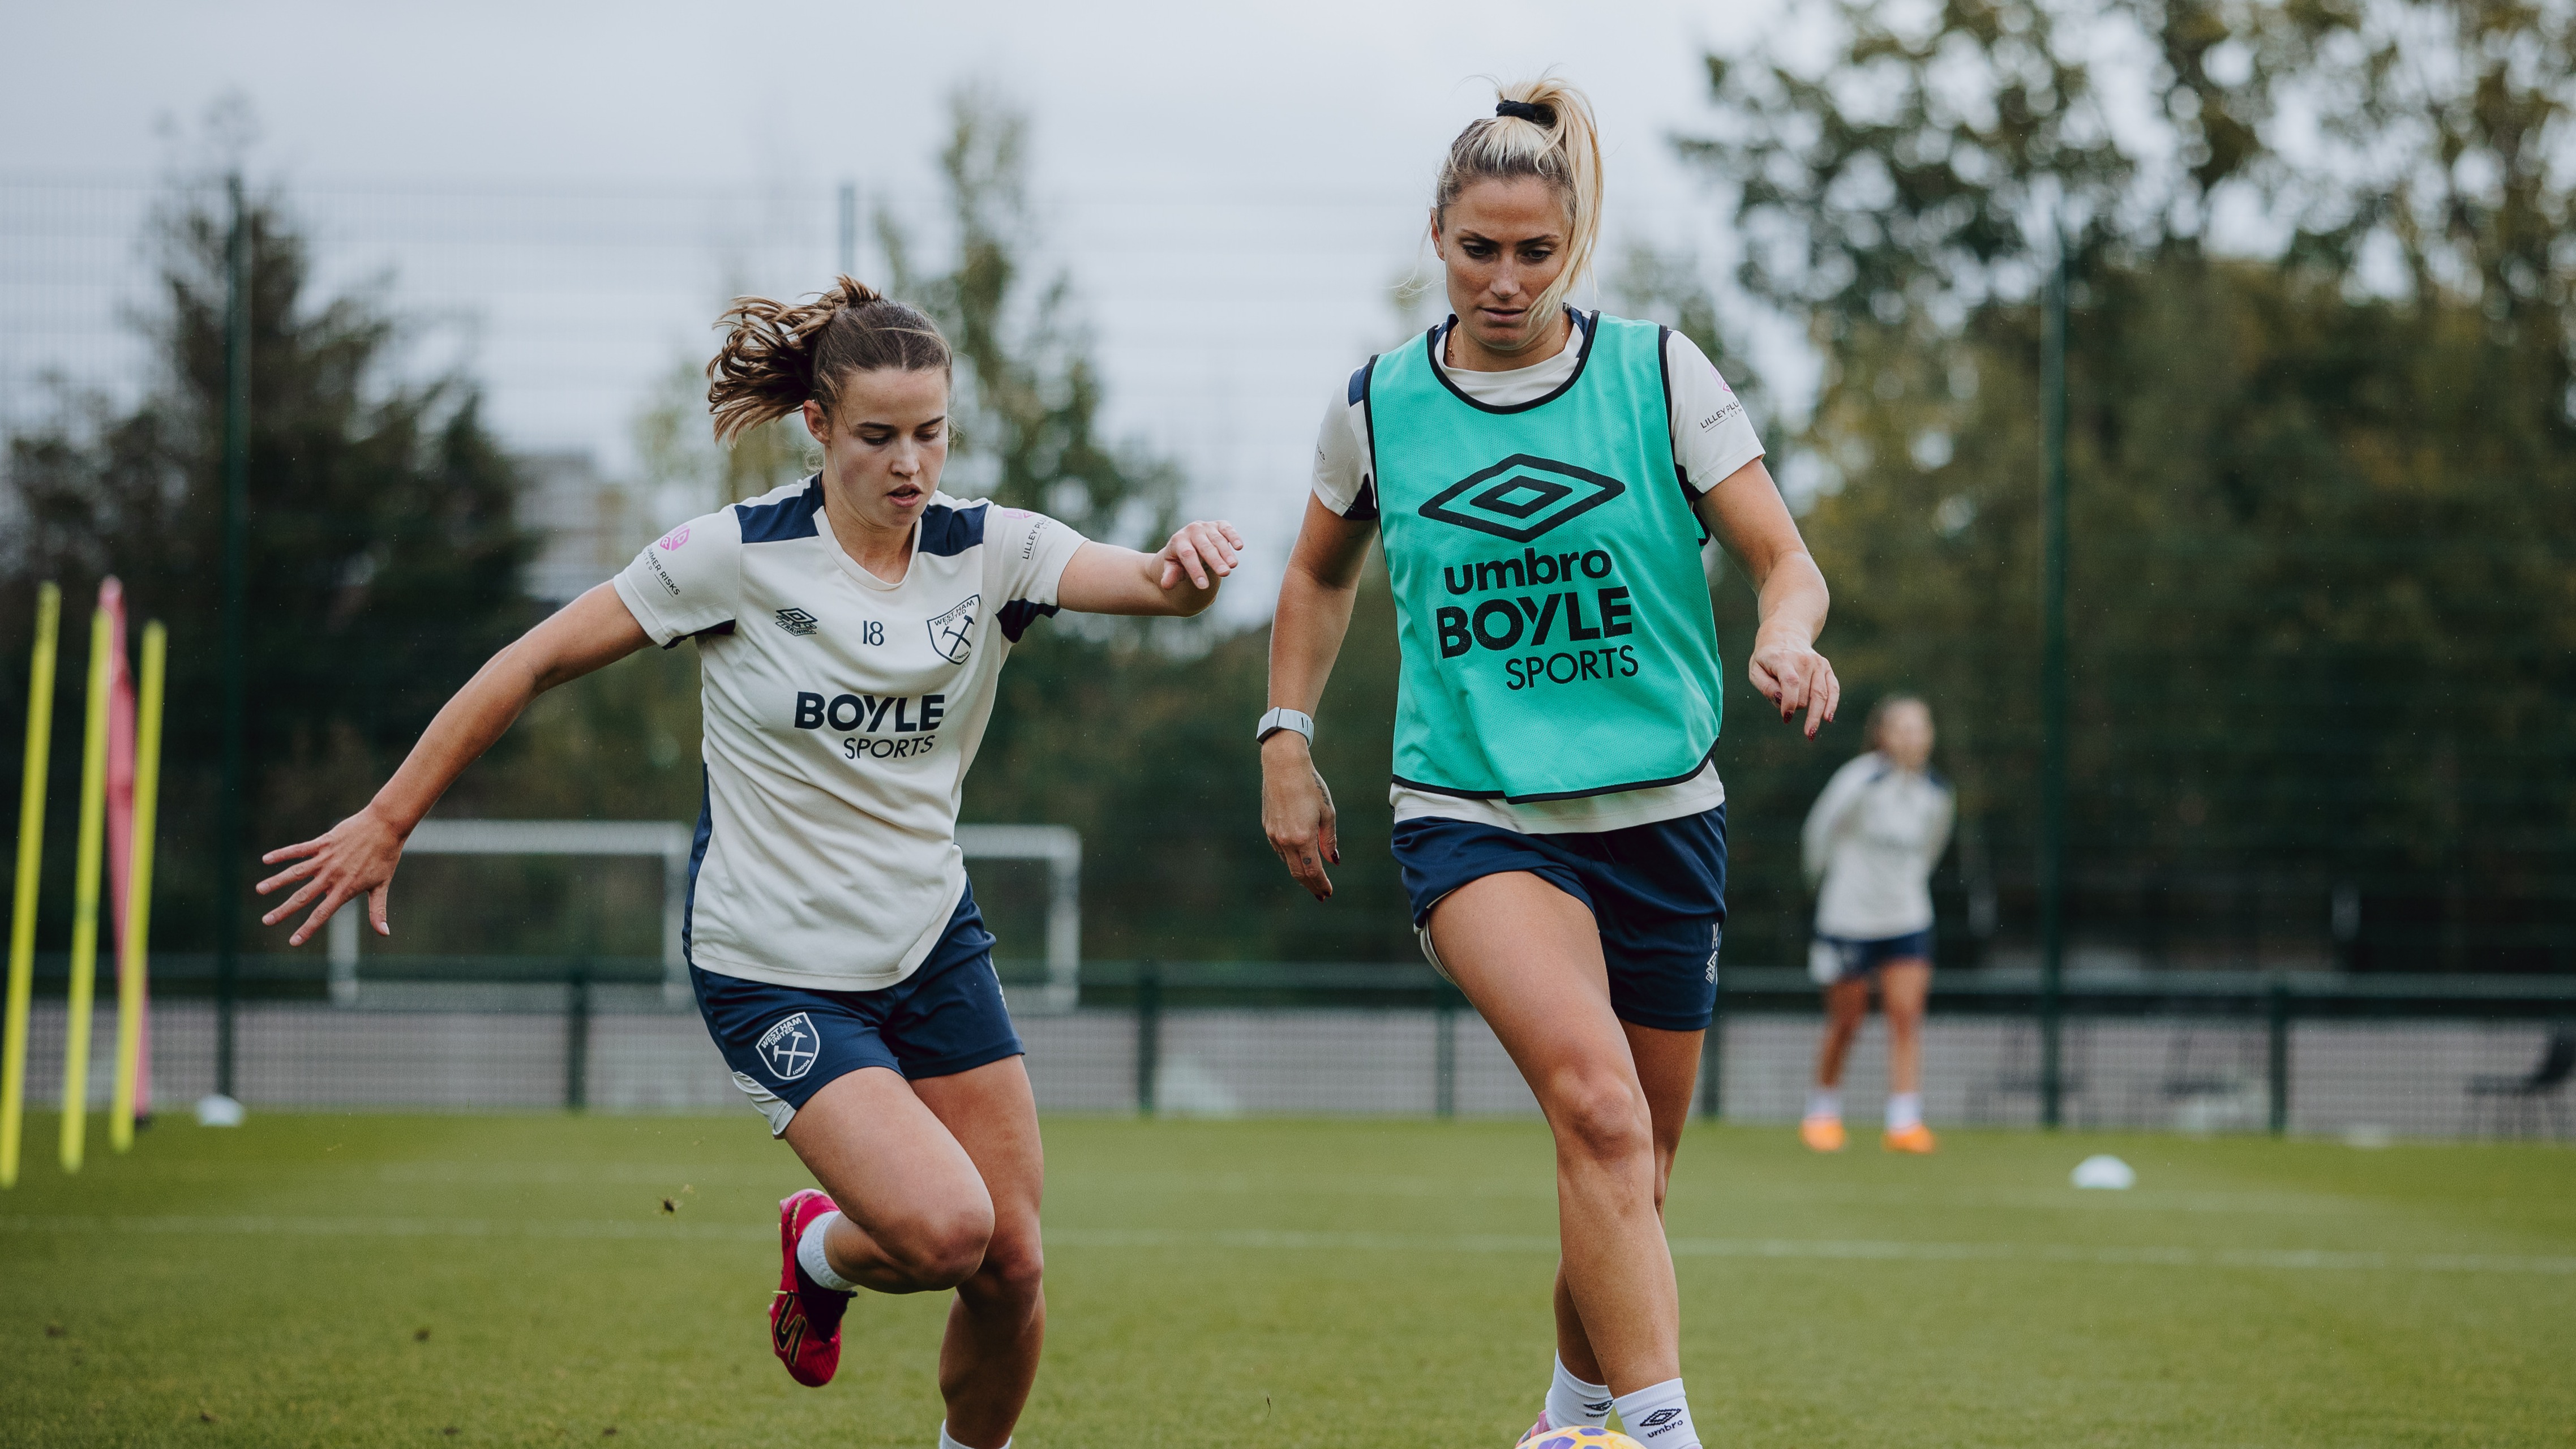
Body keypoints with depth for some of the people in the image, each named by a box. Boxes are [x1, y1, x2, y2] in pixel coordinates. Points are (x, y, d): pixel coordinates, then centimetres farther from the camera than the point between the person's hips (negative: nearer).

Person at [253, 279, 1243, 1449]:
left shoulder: (990, 552, -4)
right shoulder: (741, 555, -14)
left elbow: (1152, 583, -20)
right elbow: (537, 661, -8)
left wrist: (1184, 569, -45)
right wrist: (388, 823, -7)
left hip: (933, 946, 4)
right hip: (774, 969, -4)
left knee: (1011, 1264, 0)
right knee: (944, 1229, -21)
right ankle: (822, 1251, 14)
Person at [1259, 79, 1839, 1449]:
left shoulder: (1659, 372, -2)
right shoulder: (1376, 403, 2)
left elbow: (1787, 561, -2)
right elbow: (1320, 575, 20)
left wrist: (1786, 639, -23)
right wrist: (1286, 742, 12)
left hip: (1658, 814, 2)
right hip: (1469, 814, -2)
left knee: (1630, 1179, 10)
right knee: (1594, 1101, -28)